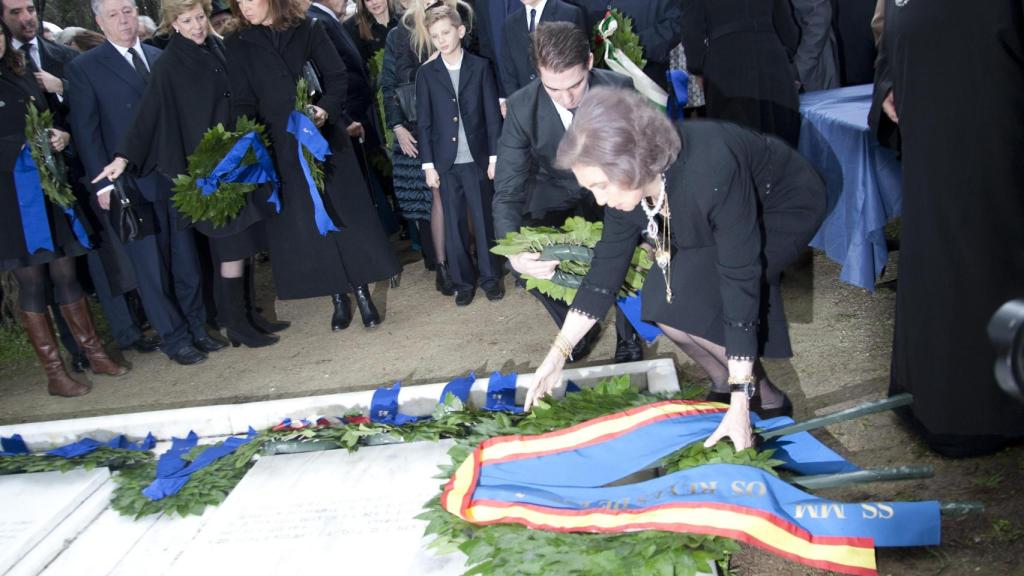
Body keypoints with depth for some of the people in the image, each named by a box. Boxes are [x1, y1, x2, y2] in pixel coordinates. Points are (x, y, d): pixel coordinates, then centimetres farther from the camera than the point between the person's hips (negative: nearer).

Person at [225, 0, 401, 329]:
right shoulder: (238, 46, 4)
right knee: (307, 224, 3)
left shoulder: (309, 30, 2)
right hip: (280, 147, 1)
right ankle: (339, 298, 13)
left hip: (325, 137, -1)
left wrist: (327, 109, -17)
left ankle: (362, 292, 10)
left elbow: (337, 76, 0)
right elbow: (243, 102, 2)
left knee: (346, 214, 0)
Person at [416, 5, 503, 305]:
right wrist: (428, 165, -1)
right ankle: (462, 280, 16)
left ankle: (490, 276, 18)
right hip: (446, 162, 1)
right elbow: (424, 122, 3)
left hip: (477, 159, -1)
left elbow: (493, 114, 1)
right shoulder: (426, 73, 3)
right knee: (454, 224, 6)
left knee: (484, 220, 5)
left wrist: (495, 157, -4)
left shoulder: (480, 67, 1)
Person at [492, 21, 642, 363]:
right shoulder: (521, 108, -21)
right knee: (527, 260, -19)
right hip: (555, 194, 1)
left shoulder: (620, 90, -22)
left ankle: (627, 336, 8)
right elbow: (508, 191, -21)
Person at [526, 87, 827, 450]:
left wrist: (740, 404, -36)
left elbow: (741, 281, -38)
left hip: (786, 207, -7)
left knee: (687, 299, -23)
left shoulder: (710, 171, -41)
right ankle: (723, 387, 10)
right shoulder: (628, 182, -18)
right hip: (726, 219, 7)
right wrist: (557, 355, -9)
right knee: (661, 301, -10)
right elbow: (606, 270, -8)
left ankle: (769, 402, -5)